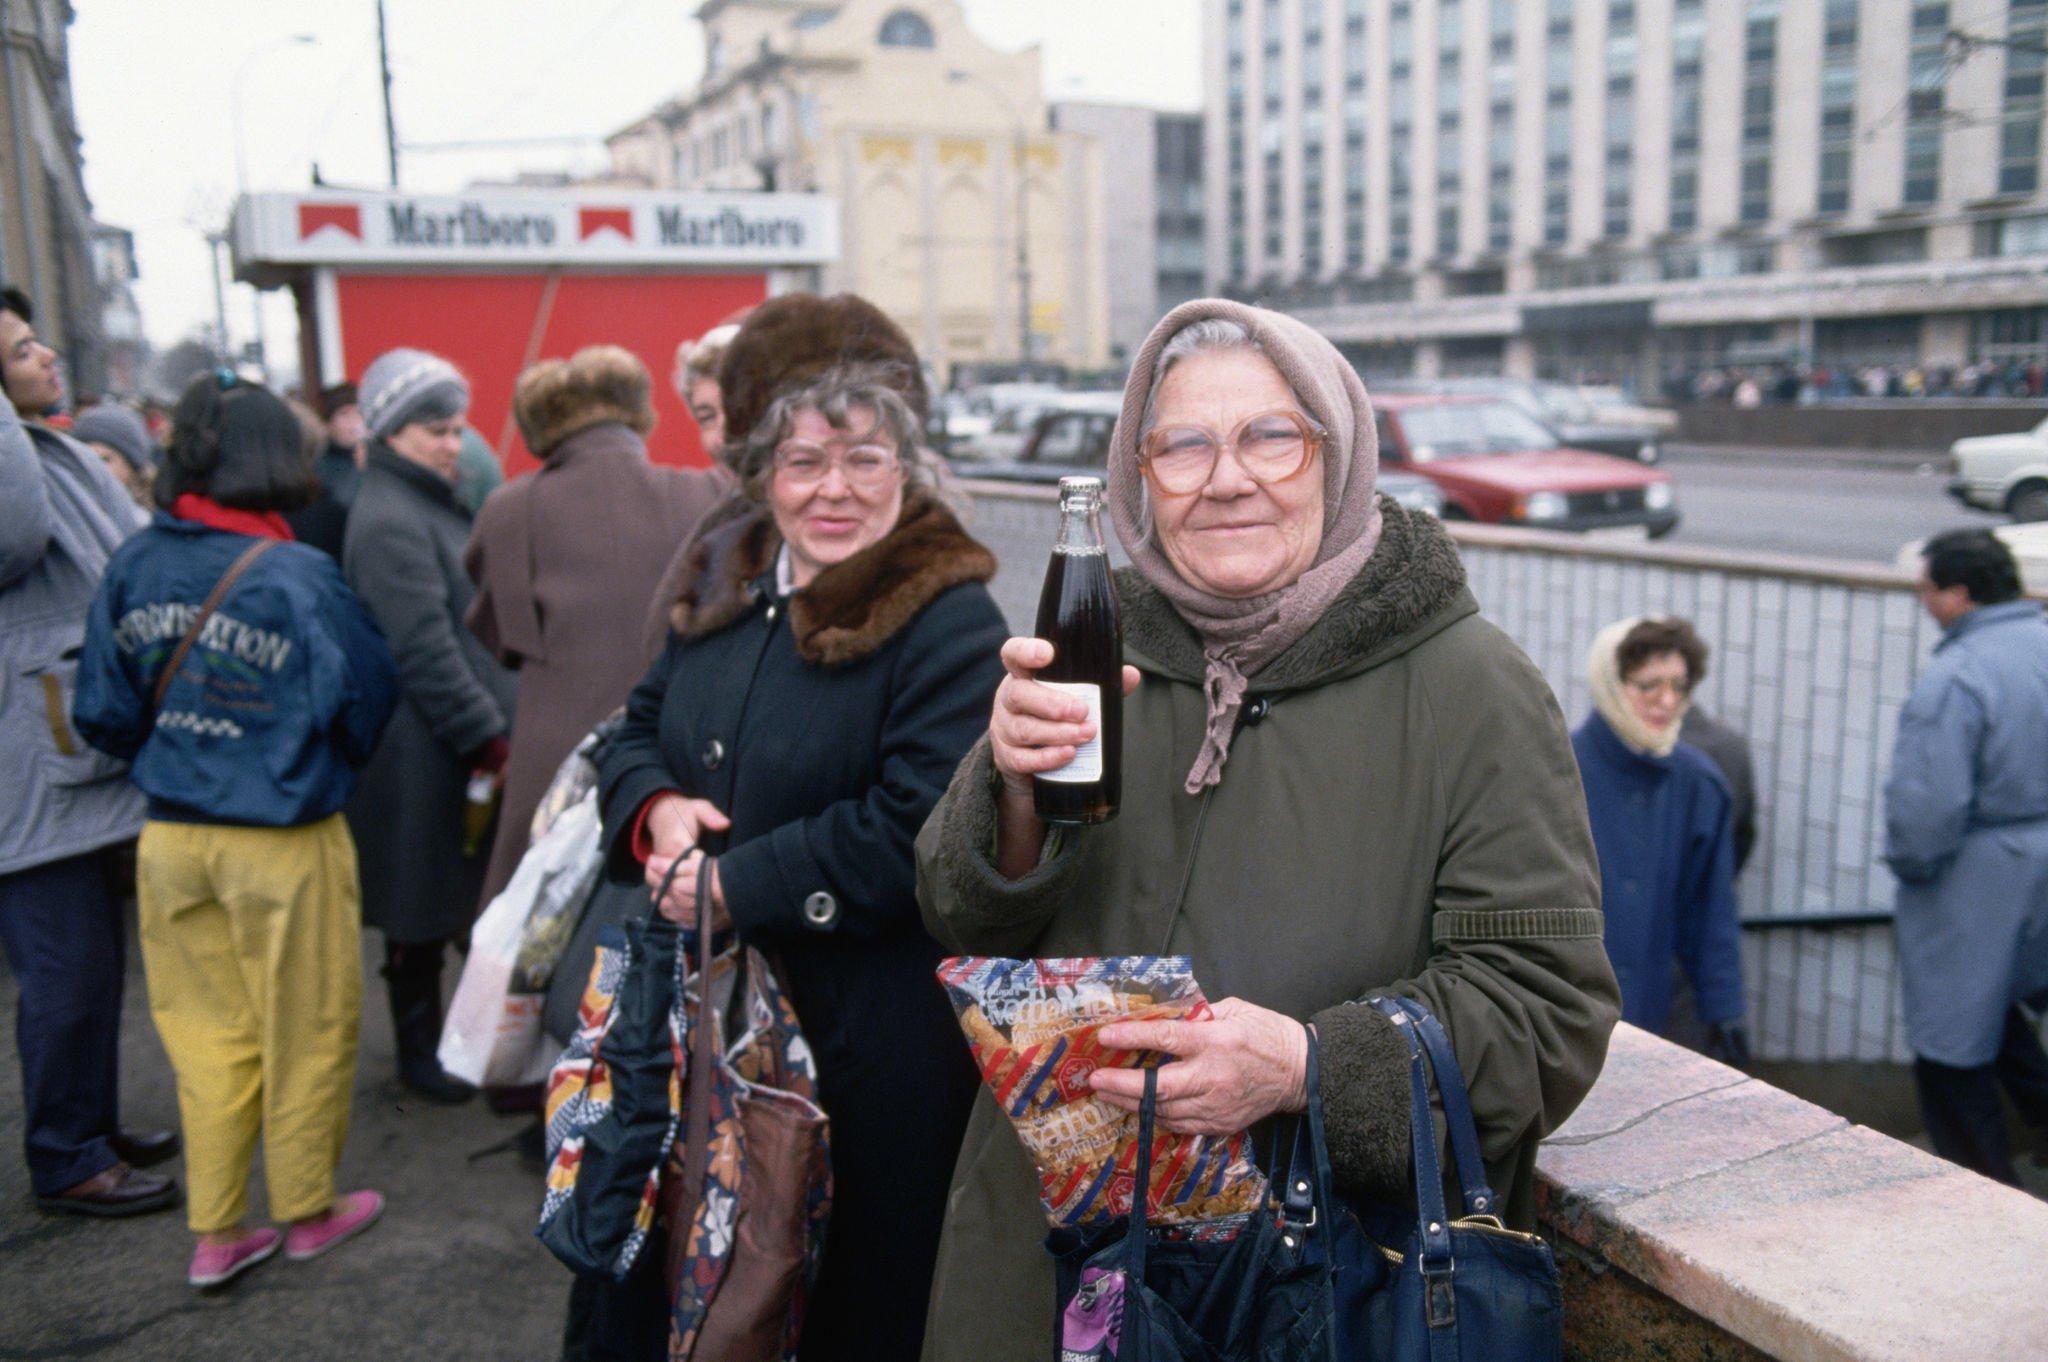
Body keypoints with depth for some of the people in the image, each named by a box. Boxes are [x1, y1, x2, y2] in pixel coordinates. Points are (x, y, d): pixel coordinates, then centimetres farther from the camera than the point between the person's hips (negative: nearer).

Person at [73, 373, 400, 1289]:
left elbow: (102, 711, 1)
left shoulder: (135, 565, -3)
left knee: (208, 1037, 17)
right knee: (305, 1034, 13)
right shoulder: (297, 577, -18)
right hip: (283, 843, -5)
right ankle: (308, 1212, 29)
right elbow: (365, 699, -12)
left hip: (171, 836, 5)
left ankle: (216, 1234, 26)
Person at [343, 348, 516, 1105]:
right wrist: (488, 737, -19)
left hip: (457, 745, 9)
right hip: (424, 752, -9)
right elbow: (425, 650, -22)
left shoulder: (430, 504, 15)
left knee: (448, 899, 17)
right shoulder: (390, 521, -16)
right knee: (422, 908, 3)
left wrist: (491, 727, 15)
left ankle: (447, 1036, 30)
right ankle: (420, 1051, 17)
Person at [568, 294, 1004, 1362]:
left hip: (864, 1034, -6)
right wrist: (654, 807, -6)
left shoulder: (950, 624, -15)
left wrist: (734, 883, -17)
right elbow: (639, 727, 17)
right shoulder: (726, 586, 7)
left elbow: (910, 833, -22)